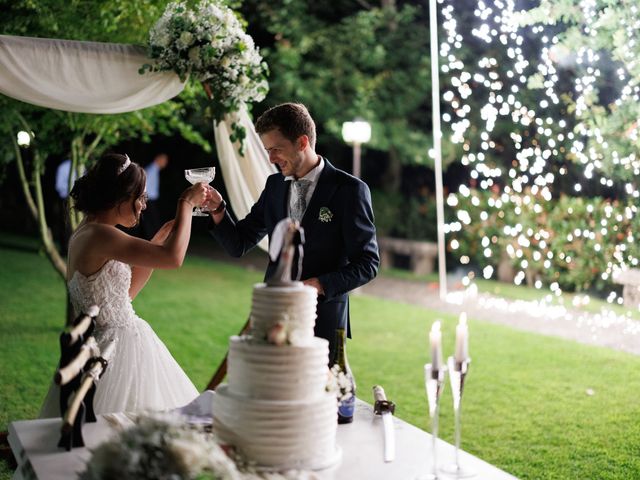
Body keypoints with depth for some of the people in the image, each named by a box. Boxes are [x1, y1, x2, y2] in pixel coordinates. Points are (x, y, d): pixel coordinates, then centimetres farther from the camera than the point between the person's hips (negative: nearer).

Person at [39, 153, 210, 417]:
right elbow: (173, 257, -28)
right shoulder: (99, 235, -20)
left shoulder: (85, 234, 10)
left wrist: (157, 241, 12)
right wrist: (187, 203, -14)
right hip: (117, 348, -10)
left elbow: (126, 291, 16)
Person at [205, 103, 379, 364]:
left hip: (323, 321, -4)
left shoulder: (349, 189, -8)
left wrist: (319, 285, -20)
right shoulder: (274, 185, 10)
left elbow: (367, 263, -8)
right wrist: (217, 209, -5)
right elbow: (238, 244, 12)